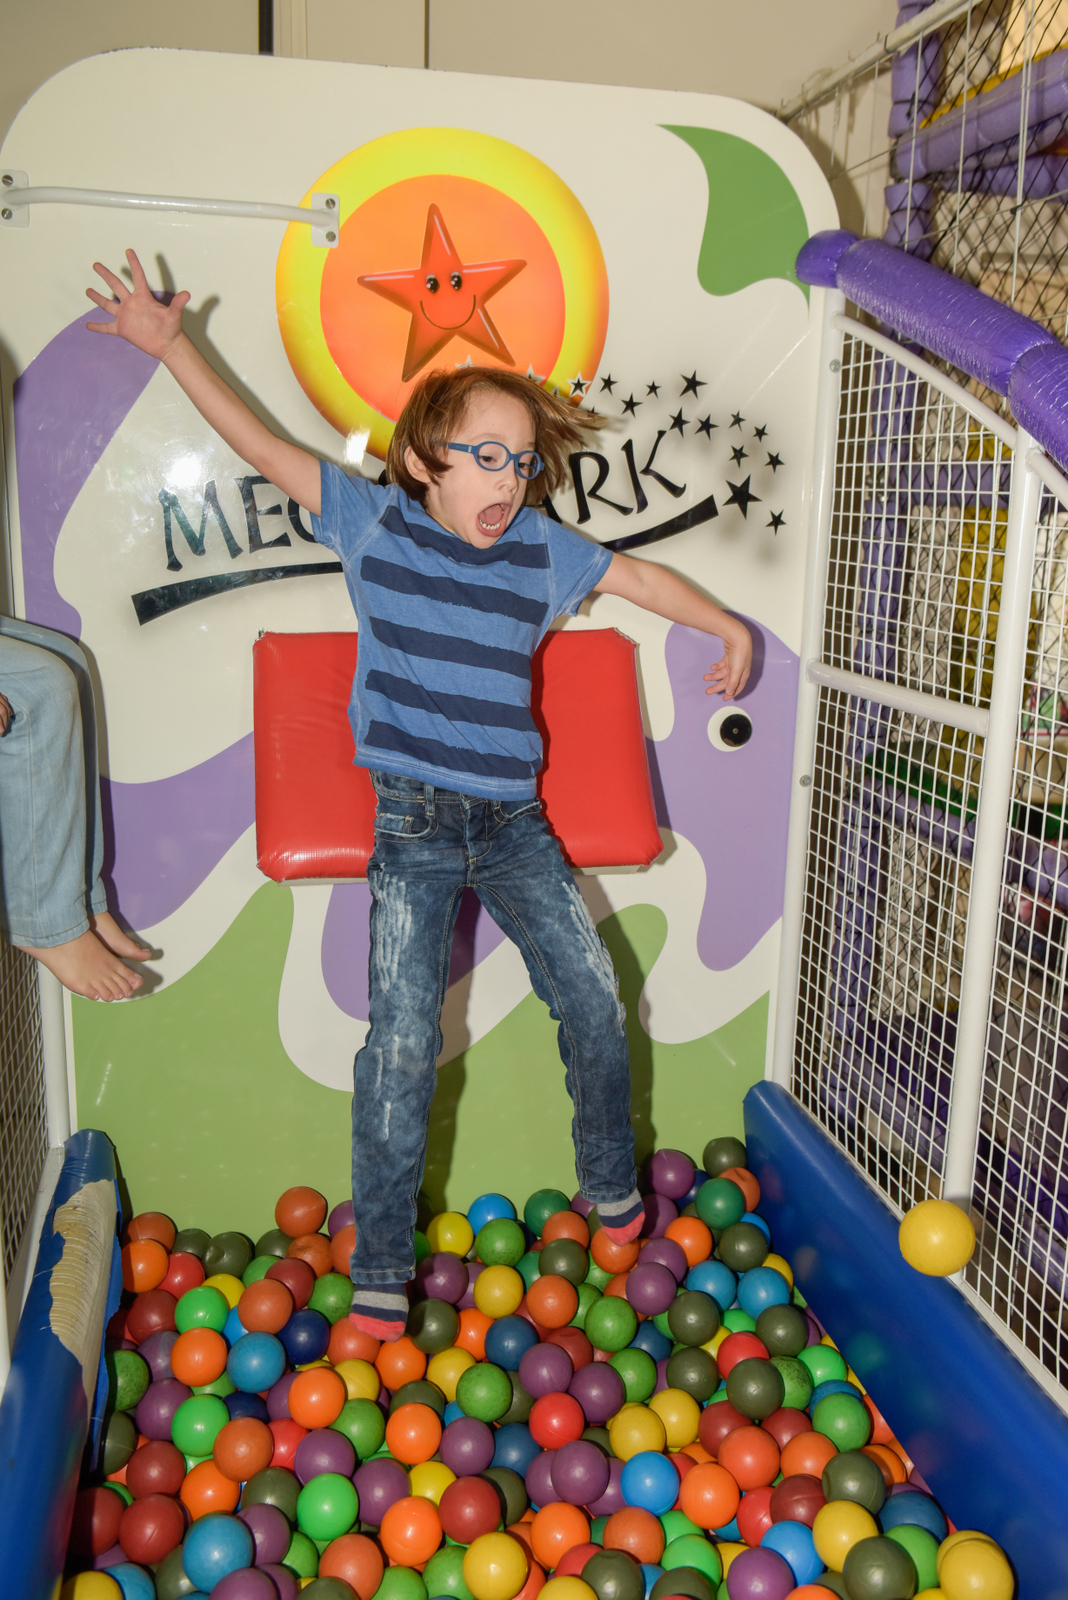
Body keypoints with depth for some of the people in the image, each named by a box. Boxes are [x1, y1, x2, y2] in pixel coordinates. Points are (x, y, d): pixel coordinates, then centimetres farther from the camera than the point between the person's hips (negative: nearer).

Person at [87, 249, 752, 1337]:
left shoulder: (544, 551, 3)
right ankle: (379, 1271, 9)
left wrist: (729, 629, 27)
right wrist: (170, 346, -2)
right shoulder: (371, 522, -1)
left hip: (514, 819, 3)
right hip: (414, 820, -2)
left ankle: (612, 1190, 30)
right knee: (404, 1040, -7)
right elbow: (263, 447, 1)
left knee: (594, 999, 2)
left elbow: (641, 577, 18)